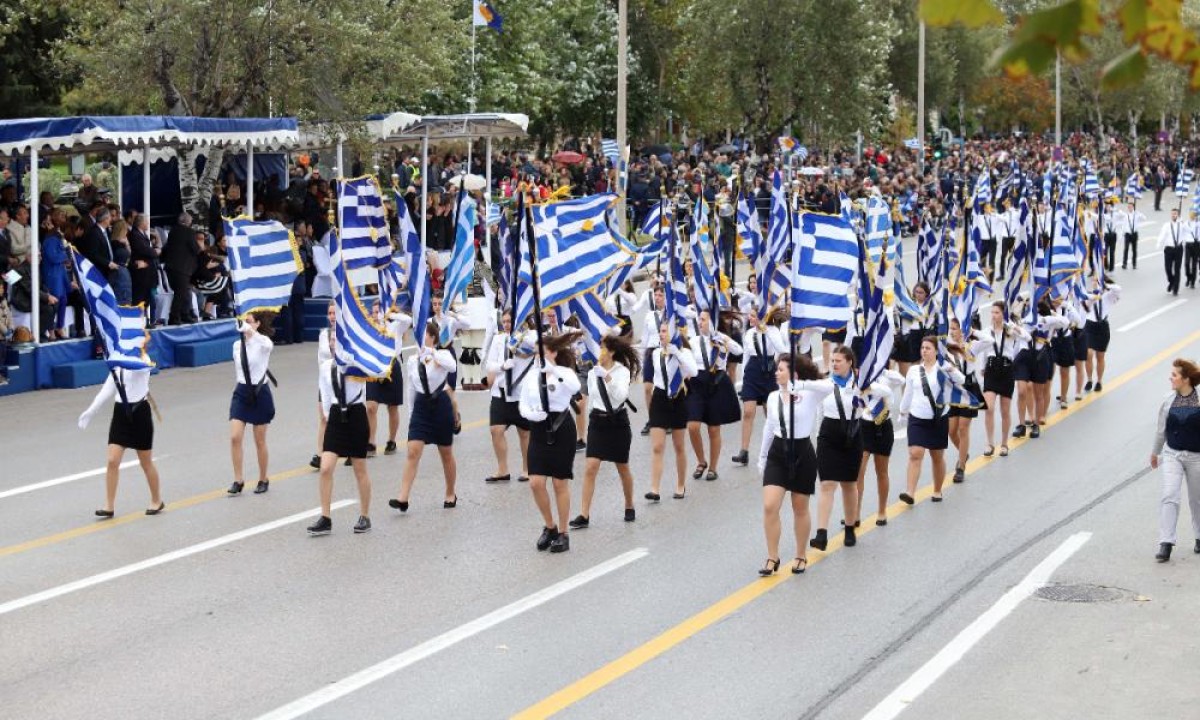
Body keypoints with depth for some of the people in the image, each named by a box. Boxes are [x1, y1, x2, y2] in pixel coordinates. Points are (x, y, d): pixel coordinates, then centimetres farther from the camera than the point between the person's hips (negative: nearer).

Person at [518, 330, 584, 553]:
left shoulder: (565, 373, -7)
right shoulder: (531, 375, 5)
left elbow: (575, 387, -30)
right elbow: (523, 405, 7)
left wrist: (553, 369, -42)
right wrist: (531, 414, -15)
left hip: (561, 429, -4)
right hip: (538, 431, 4)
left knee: (560, 483, 2)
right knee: (536, 483, -4)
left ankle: (563, 533, 14)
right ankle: (549, 526, 17)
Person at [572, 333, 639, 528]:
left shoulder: (622, 371, -10)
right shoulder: (593, 372, 1)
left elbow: (622, 396, -25)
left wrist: (609, 379, -35)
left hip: (618, 422, -3)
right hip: (597, 421, 3)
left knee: (623, 468, 11)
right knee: (590, 468, -8)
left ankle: (629, 507, 33)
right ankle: (584, 515, -8)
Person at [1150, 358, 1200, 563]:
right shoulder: (1169, 401, -1)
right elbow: (1161, 429, 10)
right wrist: (1155, 452, 19)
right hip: (1172, 454, 2)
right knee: (1169, 496, -13)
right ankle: (1165, 544, -16)